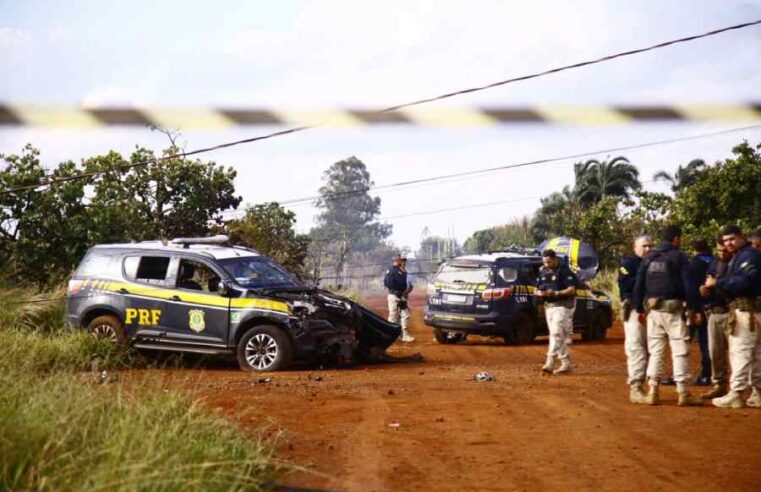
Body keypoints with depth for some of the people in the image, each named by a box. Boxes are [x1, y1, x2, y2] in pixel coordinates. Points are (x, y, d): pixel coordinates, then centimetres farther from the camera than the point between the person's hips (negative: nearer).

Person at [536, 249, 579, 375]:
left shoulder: (564, 271, -9)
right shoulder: (542, 272, 11)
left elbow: (571, 290, -15)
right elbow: (536, 290, 16)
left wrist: (556, 293, -28)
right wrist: (539, 293, -8)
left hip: (562, 306, -8)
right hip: (549, 306, 8)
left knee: (556, 334, -16)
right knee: (559, 336, 8)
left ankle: (550, 363, -22)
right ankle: (566, 364, 13)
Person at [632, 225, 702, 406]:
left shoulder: (649, 258, 11)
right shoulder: (678, 257, -5)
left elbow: (639, 284, 11)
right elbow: (688, 284, -10)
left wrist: (639, 308, 15)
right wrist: (694, 307, -8)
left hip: (653, 308, 5)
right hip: (673, 308, -5)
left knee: (655, 351, 10)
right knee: (680, 350, 0)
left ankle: (653, 391, 7)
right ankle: (683, 392, -1)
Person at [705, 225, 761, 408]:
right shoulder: (738, 257, 21)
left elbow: (744, 281, -25)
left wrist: (718, 283, -21)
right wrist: (718, 285, 4)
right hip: (745, 309, 11)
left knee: (740, 351, -9)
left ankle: (735, 394, -9)